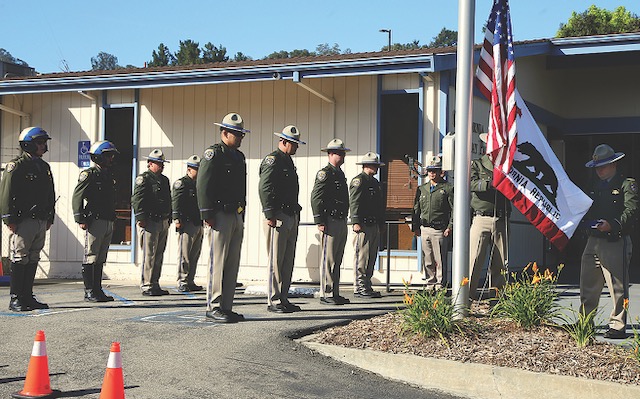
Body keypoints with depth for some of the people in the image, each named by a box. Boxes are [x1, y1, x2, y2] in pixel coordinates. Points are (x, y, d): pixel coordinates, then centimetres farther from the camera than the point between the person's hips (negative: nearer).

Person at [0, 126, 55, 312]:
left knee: (33, 260, 10)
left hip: (41, 221, 8)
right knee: (20, 260, -5)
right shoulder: (16, 166, -7)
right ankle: (15, 299, -1)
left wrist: (49, 218, 18)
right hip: (23, 221, -8)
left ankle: (27, 297, 17)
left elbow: (50, 195, 22)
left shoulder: (44, 166, 17)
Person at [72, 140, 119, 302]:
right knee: (91, 257, -4)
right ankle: (89, 292, -2)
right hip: (95, 221, -8)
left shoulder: (109, 176, 19)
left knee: (101, 259, 11)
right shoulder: (89, 175, -6)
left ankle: (97, 290, 16)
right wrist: (80, 219, -17)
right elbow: (77, 197, -11)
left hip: (108, 222, 8)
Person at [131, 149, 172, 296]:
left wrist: (168, 218, 19)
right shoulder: (143, 179, -6)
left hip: (163, 223, 8)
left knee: (159, 255, 10)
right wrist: (140, 218, -19)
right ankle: (146, 286, -4)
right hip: (150, 222, -8)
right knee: (149, 255, -8)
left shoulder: (164, 180, 19)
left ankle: (155, 284, 17)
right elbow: (137, 200, -13)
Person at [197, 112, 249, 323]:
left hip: (236, 217, 9)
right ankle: (214, 307, -5)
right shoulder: (213, 153, -7)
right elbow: (203, 185, -13)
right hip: (220, 216, -9)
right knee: (218, 262, -8)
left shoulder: (239, 156, 19)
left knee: (233, 264, 8)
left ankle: (226, 307, 12)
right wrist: (207, 215, -17)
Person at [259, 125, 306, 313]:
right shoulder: (272, 160, -8)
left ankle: (283, 299, 15)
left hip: (291, 217, 10)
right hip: (278, 217, -10)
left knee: (288, 260, 10)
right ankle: (274, 301, -4)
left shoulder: (288, 161, 21)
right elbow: (264, 189, -16)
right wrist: (270, 215, -19)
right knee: (276, 261, -7)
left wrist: (296, 213, 19)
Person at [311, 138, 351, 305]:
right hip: (330, 222, -9)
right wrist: (320, 222, -19)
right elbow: (316, 198, -14)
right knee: (328, 259, -7)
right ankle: (325, 294, -5)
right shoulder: (325, 173, -8)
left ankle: (335, 293, 16)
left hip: (342, 222, 9)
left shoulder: (340, 174, 20)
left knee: (337, 260, 11)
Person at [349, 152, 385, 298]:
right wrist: (356, 222, -21)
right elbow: (354, 203, -14)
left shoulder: (375, 182, 23)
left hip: (374, 225, 9)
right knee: (362, 257, -9)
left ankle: (366, 286, 14)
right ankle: (360, 287, -7)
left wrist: (381, 224, 23)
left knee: (371, 257, 9)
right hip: (363, 225, -9)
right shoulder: (358, 181, -6)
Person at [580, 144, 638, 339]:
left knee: (617, 287, -3)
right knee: (588, 286, 11)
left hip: (615, 242, -7)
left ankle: (618, 326, 5)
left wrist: (613, 225, -28)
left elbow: (631, 211, -14)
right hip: (593, 241, 7)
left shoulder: (627, 184, -2)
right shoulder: (596, 186, 22)